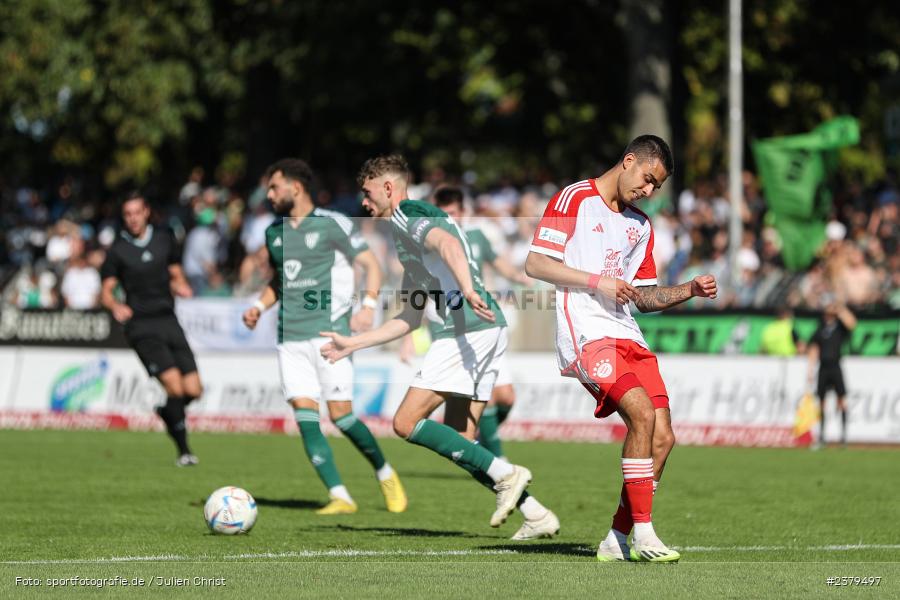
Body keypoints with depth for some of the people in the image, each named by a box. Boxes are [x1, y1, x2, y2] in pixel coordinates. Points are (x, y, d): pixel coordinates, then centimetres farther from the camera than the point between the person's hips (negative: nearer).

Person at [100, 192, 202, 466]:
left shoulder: (165, 239, 9)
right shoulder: (118, 250, -1)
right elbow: (106, 292, 0)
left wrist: (181, 287, -3)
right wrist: (116, 306, -21)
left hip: (168, 320, 4)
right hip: (141, 326, -4)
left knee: (193, 390, -3)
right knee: (175, 385, -20)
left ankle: (166, 412, 31)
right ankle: (183, 451, -9)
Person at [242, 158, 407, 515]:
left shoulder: (331, 224, -3)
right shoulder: (275, 232, 15)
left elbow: (370, 264, -1)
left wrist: (368, 305, -16)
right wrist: (260, 307, 10)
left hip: (329, 331, -6)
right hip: (290, 337, 6)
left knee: (340, 415, -9)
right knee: (305, 415, -8)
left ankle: (385, 474, 16)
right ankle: (339, 496, -6)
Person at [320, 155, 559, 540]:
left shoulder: (406, 217, 0)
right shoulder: (407, 234, 30)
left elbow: (448, 243, -23)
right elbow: (410, 318, 34)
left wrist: (468, 291, -39)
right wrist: (353, 344, 36)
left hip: (467, 329, -10)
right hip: (488, 331, 10)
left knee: (407, 423, -8)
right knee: (458, 442, 9)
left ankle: (504, 474, -14)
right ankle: (536, 515, 2)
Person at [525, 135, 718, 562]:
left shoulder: (641, 227, 23)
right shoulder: (574, 199, 1)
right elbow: (535, 263, -6)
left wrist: (689, 290, 9)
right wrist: (598, 281, -12)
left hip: (627, 335, 8)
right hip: (587, 332, -8)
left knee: (662, 437, -6)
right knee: (643, 414, -25)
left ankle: (618, 540, 3)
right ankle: (643, 534, -21)